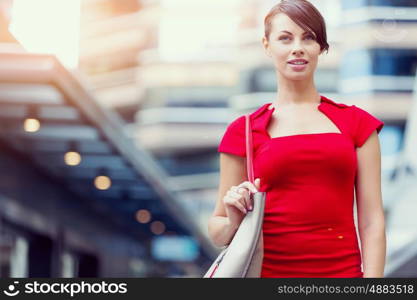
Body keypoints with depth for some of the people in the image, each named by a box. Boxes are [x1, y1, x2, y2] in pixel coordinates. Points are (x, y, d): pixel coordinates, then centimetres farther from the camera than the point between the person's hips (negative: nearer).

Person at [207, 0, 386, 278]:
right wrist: (235, 221, -13)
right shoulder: (244, 130, 3)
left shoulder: (356, 123, 6)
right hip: (269, 270, 0)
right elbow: (218, 230, 9)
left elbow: (372, 222, 1)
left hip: (342, 270, 1)